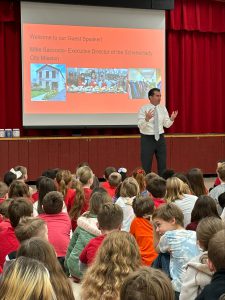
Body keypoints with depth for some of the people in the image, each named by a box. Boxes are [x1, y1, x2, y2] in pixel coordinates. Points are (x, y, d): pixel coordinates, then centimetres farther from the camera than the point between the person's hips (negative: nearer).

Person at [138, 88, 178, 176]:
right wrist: (147, 119, -34)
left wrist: (171, 119, -12)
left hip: (160, 138, 4)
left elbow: (166, 125, 8)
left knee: (162, 165, 7)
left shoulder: (163, 108, 5)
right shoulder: (144, 109, -9)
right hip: (148, 139, -4)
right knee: (146, 166, 0)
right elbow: (140, 126, -16)